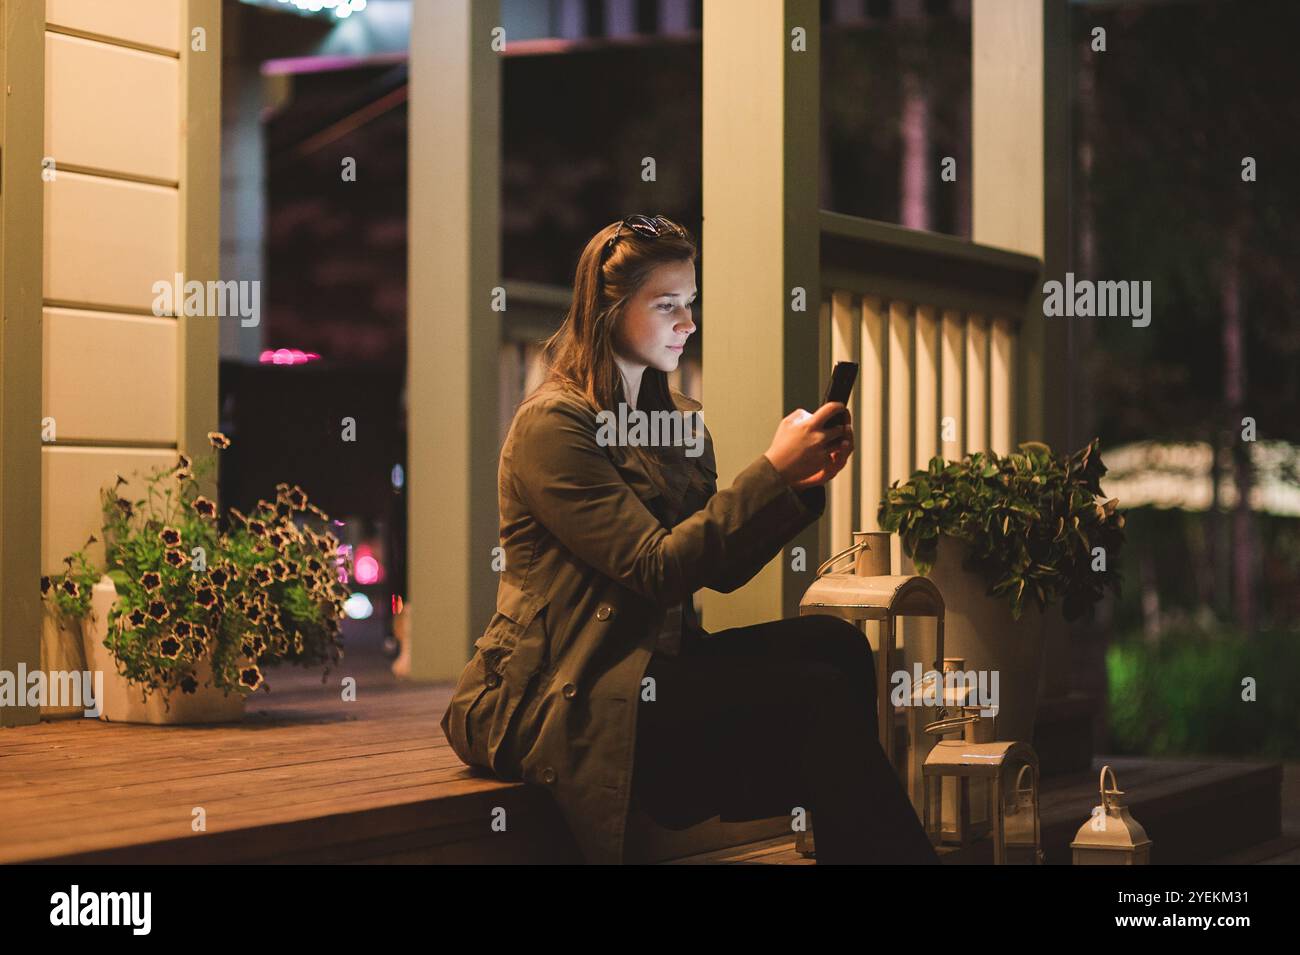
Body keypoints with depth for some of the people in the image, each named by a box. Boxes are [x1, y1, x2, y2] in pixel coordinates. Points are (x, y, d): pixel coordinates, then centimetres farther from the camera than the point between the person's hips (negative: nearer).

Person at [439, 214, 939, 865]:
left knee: (832, 644, -17)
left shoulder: (677, 421, 16)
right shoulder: (552, 425, -11)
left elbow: (722, 570, 10)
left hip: (652, 664, 8)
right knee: (816, 695, -23)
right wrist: (772, 471, -20)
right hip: (560, 703, -8)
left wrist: (803, 486, -4)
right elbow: (656, 568, -18)